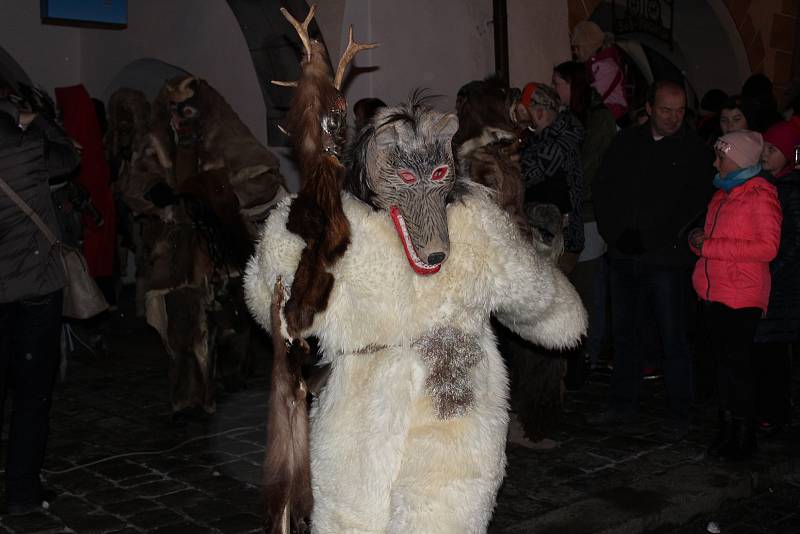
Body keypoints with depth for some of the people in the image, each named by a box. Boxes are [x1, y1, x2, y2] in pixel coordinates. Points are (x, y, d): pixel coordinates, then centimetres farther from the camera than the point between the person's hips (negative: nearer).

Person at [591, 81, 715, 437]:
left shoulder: (695, 150, 1)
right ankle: (623, 404, 24)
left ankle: (680, 414, 12)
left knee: (673, 338, 0)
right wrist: (616, 233, -2)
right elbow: (602, 188, 10)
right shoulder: (626, 143, 11)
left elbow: (696, 201, -6)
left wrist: (656, 239, -11)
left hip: (666, 259, -4)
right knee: (624, 333, 12)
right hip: (624, 257, 4)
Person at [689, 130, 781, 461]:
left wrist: (710, 246, -17)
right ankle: (727, 430, 22)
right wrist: (700, 240, 4)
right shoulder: (724, 193, 16)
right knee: (723, 362, 12)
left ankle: (743, 439, 10)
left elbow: (767, 247, -17)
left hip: (741, 297, -7)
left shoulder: (760, 195, -9)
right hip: (715, 293, 7)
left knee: (736, 365, -1)